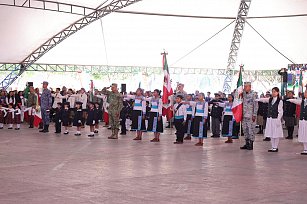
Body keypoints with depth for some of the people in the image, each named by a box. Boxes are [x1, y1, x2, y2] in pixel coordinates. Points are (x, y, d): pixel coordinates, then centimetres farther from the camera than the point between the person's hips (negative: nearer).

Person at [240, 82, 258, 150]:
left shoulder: (253, 95, -9)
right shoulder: (244, 94, 11)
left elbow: (256, 105, -11)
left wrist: (254, 115, -13)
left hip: (250, 116, -7)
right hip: (244, 115, 7)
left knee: (251, 130, -3)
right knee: (245, 130, 10)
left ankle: (251, 145, 3)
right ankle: (247, 143, 18)